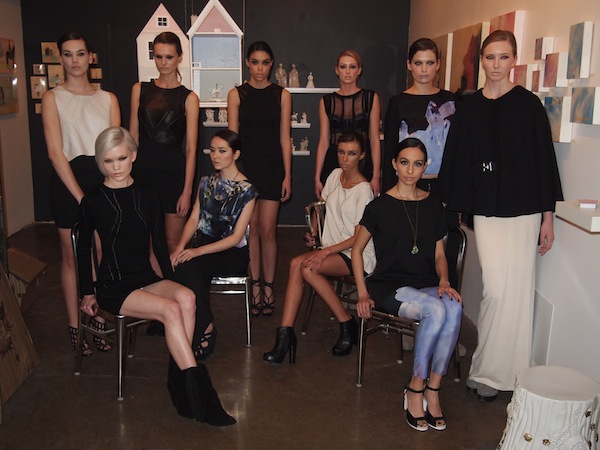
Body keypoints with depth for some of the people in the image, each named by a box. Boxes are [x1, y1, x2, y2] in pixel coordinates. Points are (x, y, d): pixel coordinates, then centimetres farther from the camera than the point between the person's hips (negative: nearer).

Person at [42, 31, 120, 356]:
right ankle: (74, 326, 17)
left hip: (104, 178, 3)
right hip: (68, 180, -2)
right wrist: (80, 195, -14)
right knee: (72, 257, 5)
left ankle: (98, 319, 20)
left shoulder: (108, 98, 9)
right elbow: (55, 152, -7)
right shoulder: (53, 98, 1)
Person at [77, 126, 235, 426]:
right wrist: (88, 292, 11)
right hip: (113, 288, -4)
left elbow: (159, 242, 11)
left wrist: (171, 284, 7)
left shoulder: (145, 194, 7)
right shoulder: (93, 201, -3)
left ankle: (178, 379, -21)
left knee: (186, 298, -28)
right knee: (171, 310, -29)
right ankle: (198, 391, -25)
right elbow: (83, 247, 9)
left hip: (147, 280, 4)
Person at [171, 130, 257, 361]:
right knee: (185, 267, -30)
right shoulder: (206, 182, 13)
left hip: (233, 254, -4)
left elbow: (236, 237, -12)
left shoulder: (246, 190, -6)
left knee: (188, 266, -31)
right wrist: (180, 247, -12)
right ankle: (204, 327, -16)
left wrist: (198, 251, -21)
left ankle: (204, 329, -16)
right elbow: (194, 219, 7)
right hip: (204, 246, 5)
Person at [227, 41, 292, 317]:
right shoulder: (236, 95, 4)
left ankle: (268, 287, 11)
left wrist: (287, 176, -1)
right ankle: (255, 286, 16)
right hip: (245, 167, 1)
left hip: (272, 168, 0)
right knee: (251, 228, 5)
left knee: (267, 230, -2)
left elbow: (284, 137, 3)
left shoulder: (282, 95, 4)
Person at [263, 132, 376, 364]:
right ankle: (285, 333, -27)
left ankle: (347, 325, -16)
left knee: (303, 265, -29)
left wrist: (327, 251, -20)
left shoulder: (363, 189, -10)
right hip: (331, 249, 6)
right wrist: (313, 232, 7)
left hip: (358, 254, -6)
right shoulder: (335, 175, 10)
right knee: (296, 264, -24)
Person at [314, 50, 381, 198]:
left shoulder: (371, 98, 4)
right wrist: (317, 177, 0)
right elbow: (324, 142, 5)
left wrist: (376, 176, -7)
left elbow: (374, 139, 0)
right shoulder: (327, 101, 7)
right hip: (333, 163, 1)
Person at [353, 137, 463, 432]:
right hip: (389, 286, -3)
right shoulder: (380, 206, -1)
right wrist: (363, 294, -2)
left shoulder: (433, 205, 10)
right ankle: (415, 390, -16)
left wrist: (443, 281, -5)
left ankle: (432, 389, -19)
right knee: (435, 309, -33)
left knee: (454, 307, -31)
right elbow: (357, 249, 6)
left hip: (425, 285, 4)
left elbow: (439, 254, 15)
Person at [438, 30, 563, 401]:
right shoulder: (469, 108, 8)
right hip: (485, 210, 1)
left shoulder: (529, 105, 1)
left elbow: (544, 159, 0)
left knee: (518, 290, -1)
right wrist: (452, 207, 8)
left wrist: (548, 216, -2)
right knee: (496, 290, -5)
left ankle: (493, 370, 13)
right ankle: (490, 369, 13)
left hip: (524, 211, -1)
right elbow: (456, 161, 10)